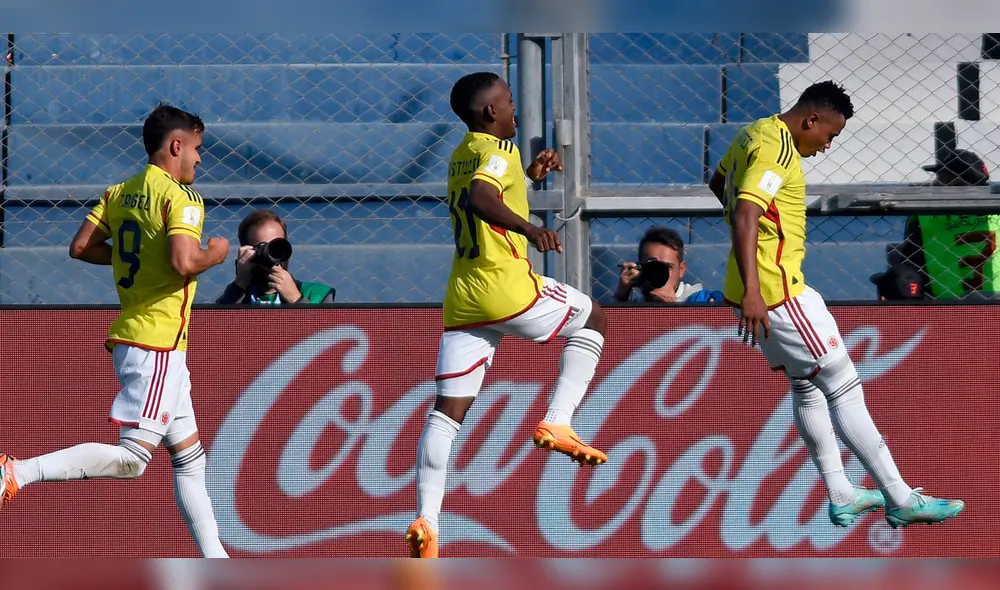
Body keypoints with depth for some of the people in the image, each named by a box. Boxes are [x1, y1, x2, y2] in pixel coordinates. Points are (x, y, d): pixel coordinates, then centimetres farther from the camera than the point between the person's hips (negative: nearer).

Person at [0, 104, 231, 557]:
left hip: (131, 332, 10)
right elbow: (184, 262, -25)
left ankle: (216, 566, 15)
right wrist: (214, 255, -5)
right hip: (157, 343, -10)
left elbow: (80, 246, 9)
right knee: (131, 458, -13)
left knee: (189, 458, 13)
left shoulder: (119, 192, 11)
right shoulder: (181, 197, -13)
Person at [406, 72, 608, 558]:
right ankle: (557, 423, 4)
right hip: (506, 285, -7)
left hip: (462, 298, 7)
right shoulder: (498, 150, -8)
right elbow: (481, 199, -30)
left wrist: (527, 176, 36)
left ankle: (426, 521, -11)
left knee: (447, 410, 2)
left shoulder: (461, 155, 18)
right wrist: (530, 229, -43)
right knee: (592, 319, 17)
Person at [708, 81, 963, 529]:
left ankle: (840, 497, 22)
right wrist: (752, 292, -36)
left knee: (806, 387, 19)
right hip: (777, 290, -11)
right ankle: (901, 501, -4)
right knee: (844, 388, -6)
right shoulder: (777, 151, -18)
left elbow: (717, 183, 30)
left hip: (760, 293, 11)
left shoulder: (752, 134, 12)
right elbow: (744, 216, -30)